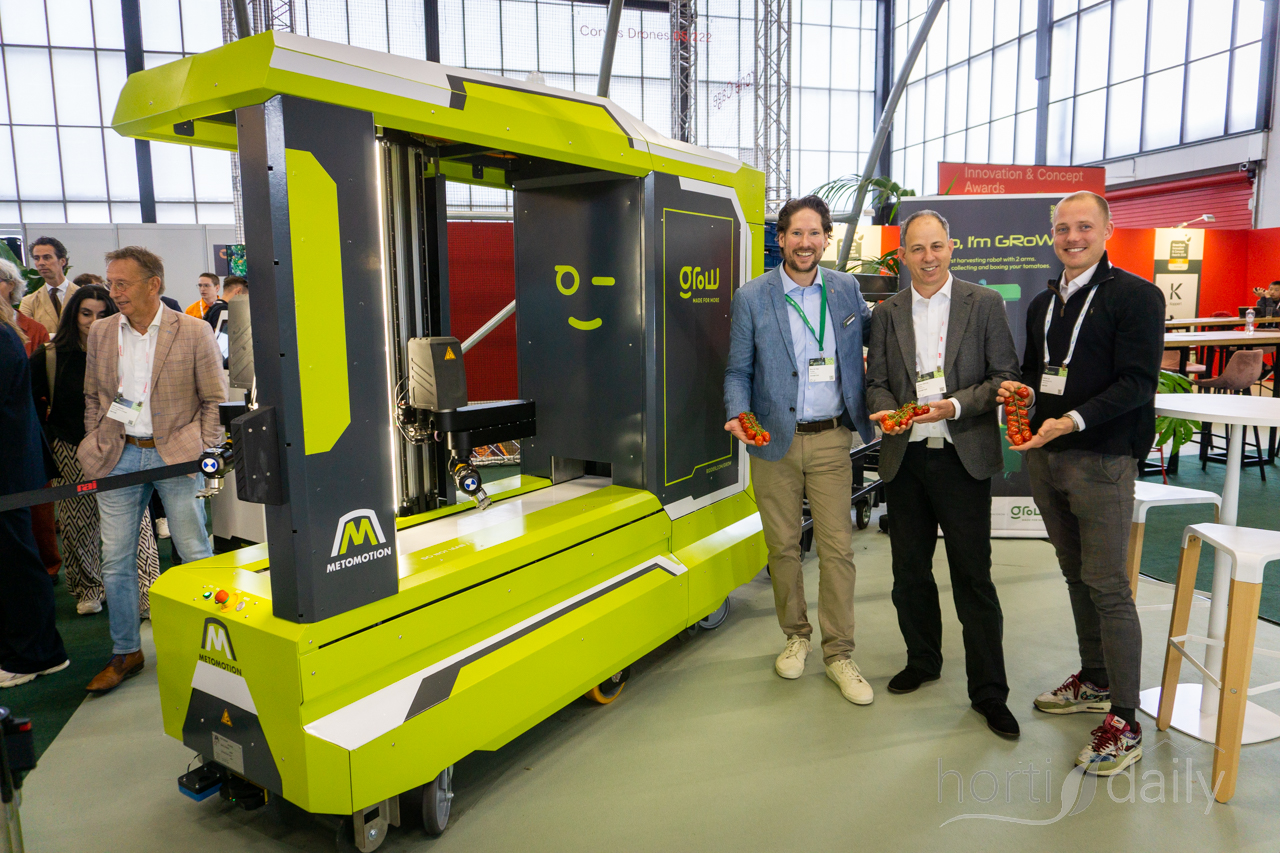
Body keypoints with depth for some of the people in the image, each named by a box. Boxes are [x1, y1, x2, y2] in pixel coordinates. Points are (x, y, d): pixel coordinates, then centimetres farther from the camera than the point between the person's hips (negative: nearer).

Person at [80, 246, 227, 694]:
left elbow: (214, 400, -1)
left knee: (197, 556, 4)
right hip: (119, 456, 4)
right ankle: (125, 653, 24)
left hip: (176, 454, -4)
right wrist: (96, 451, 8)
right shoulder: (100, 332, 7)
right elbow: (93, 397, 15)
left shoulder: (194, 332, -5)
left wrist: (205, 454, -7)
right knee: (115, 560, 8)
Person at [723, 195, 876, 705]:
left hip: (830, 439, 1)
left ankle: (838, 653, 16)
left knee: (837, 548, 1)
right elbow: (738, 370, 1)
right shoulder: (751, 298, 0)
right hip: (774, 440, -1)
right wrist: (738, 414, -16)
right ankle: (796, 635, 30)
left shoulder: (846, 289, 6)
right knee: (783, 546, 9)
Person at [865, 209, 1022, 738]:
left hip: (963, 458, -3)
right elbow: (876, 381, 11)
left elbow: (1005, 374, -1)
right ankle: (922, 661, 34)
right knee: (909, 571, 13)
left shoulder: (984, 304, 1)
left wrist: (956, 405, -17)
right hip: (905, 459, 3)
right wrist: (887, 410, -11)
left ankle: (988, 692, 14)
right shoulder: (887, 313, 10)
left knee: (973, 578, 0)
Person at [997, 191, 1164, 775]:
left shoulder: (1136, 295, -6)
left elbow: (1137, 382, -14)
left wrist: (1073, 420, -25)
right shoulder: (1043, 304, 17)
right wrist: (1019, 388, 2)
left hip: (1101, 459, -7)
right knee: (1076, 574, 17)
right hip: (1043, 456, 7)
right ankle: (1094, 681, 32)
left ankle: (1124, 722, 5)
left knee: (1107, 586, -5)